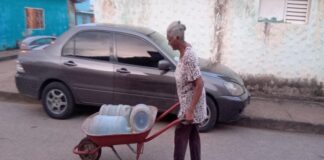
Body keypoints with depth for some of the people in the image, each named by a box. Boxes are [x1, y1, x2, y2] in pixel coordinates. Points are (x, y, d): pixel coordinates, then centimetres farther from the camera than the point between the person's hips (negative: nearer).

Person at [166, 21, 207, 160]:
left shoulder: (188, 57, -26)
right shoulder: (184, 53, 4)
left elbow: (199, 84, -28)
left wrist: (190, 110, -29)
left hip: (191, 104, -9)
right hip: (189, 102, 9)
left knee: (180, 135, 2)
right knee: (193, 134, 17)